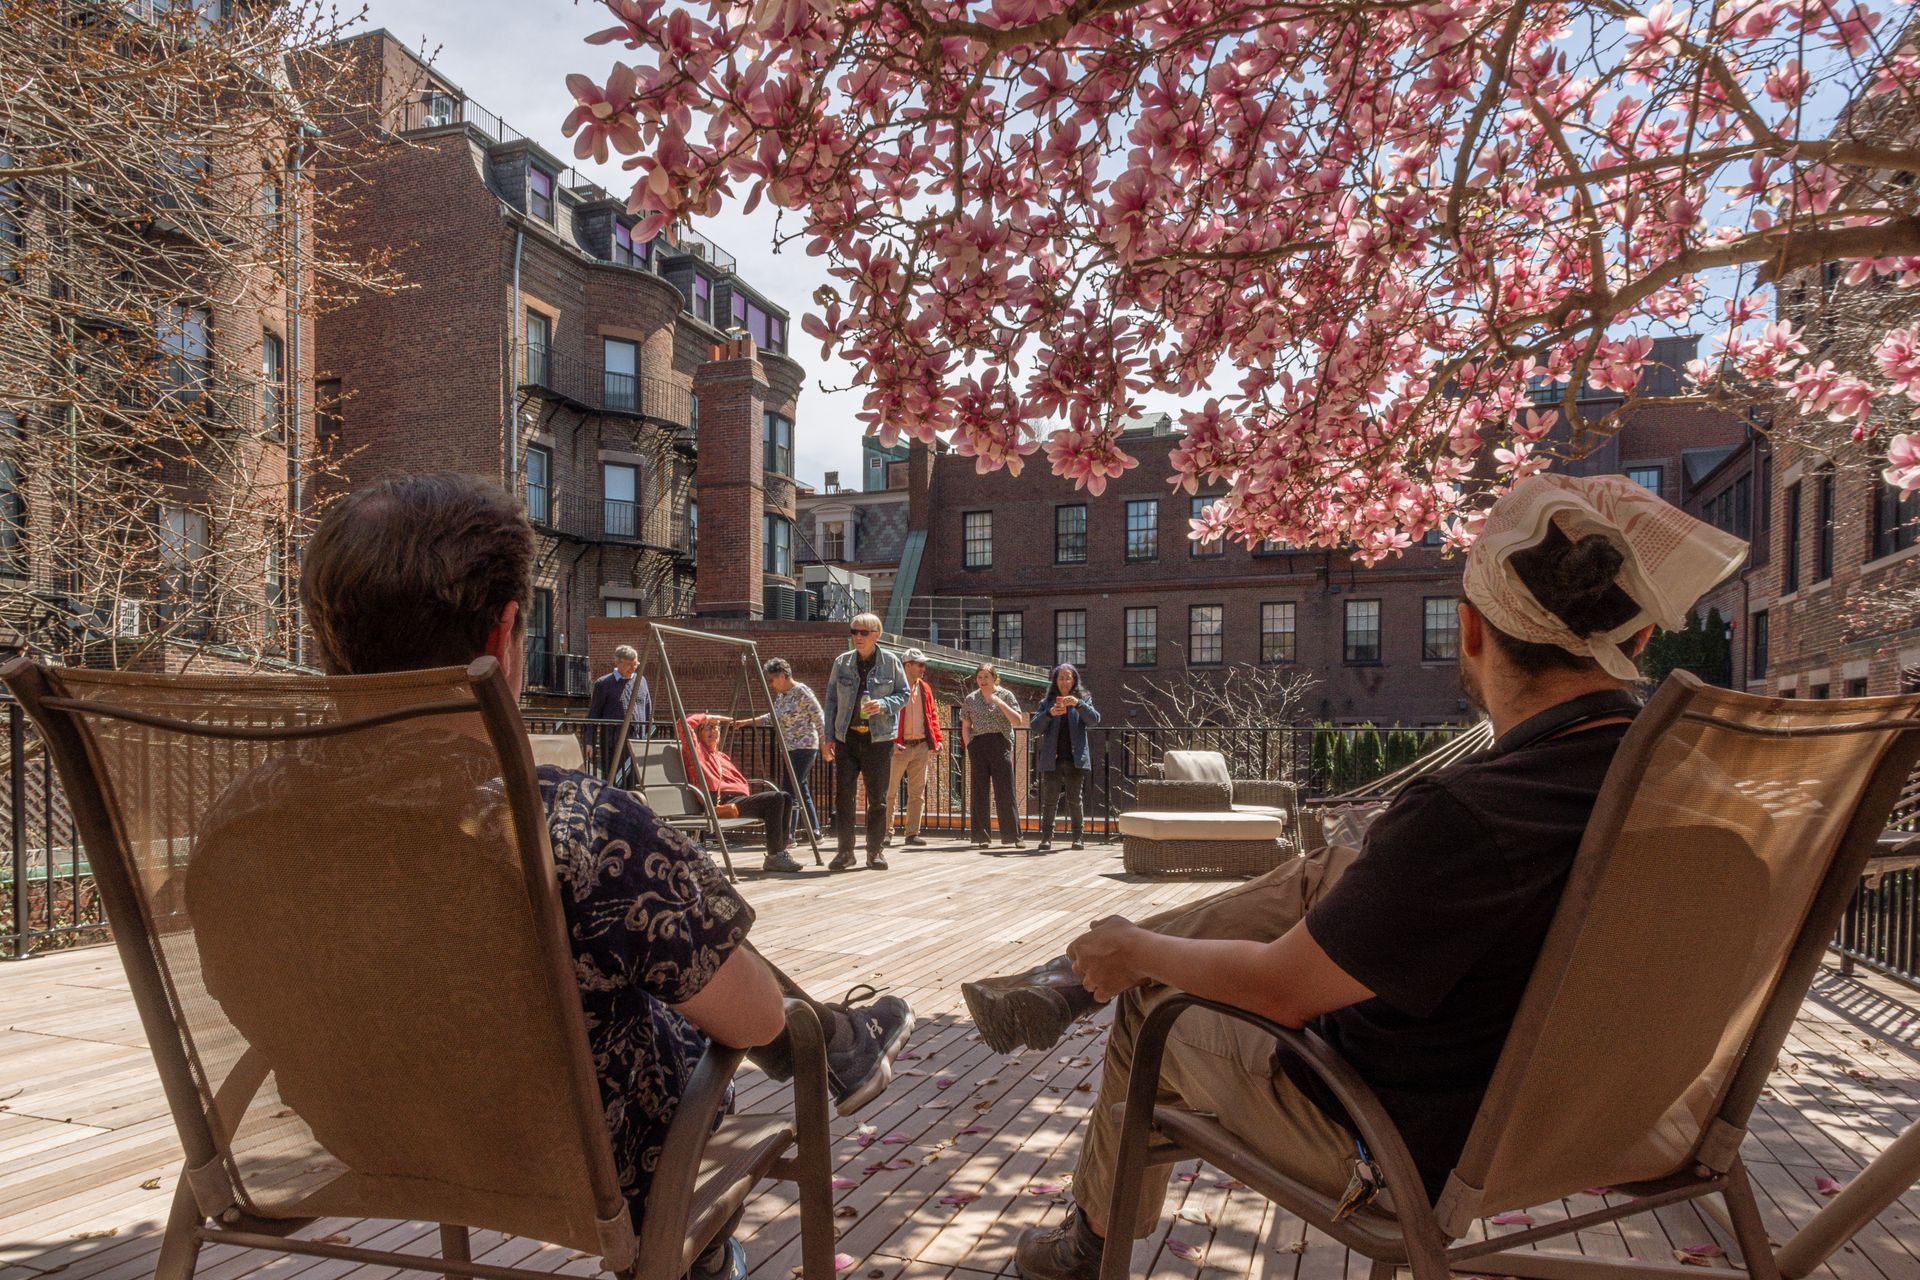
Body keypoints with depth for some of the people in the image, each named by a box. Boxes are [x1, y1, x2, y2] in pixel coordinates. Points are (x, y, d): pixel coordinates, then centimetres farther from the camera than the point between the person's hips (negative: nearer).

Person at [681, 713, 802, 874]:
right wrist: (708, 717, 8)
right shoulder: (698, 751, 11)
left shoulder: (723, 756, 34)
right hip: (725, 803, -8)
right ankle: (773, 857, -23)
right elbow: (685, 723, -5)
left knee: (786, 798, -9)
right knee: (775, 799, -25)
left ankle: (780, 851, -9)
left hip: (742, 798, 8)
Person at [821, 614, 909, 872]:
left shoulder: (890, 662, -1)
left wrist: (883, 705, -16)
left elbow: (903, 694, 5)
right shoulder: (842, 662, 4)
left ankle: (876, 850, 16)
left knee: (878, 798, 5)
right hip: (847, 737, 1)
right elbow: (831, 700, 9)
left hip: (879, 738, -1)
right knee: (844, 795, -3)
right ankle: (845, 850, 5)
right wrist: (829, 737, 5)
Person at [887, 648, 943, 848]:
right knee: (890, 792, 1)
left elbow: (932, 714, 16)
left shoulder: (925, 688, 12)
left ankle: (912, 833, 13)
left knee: (917, 793, 7)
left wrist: (936, 739, 6)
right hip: (899, 747, -6)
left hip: (921, 747, 6)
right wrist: (891, 742, -18)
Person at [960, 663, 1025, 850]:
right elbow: (965, 727, 14)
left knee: (1005, 791, -3)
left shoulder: (1005, 695, 4)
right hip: (978, 746, 2)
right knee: (979, 792, 2)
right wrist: (969, 747, 2)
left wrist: (1001, 703, -13)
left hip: (1000, 745, -2)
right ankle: (982, 837, 7)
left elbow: (1017, 720, -3)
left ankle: (1014, 836, 2)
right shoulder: (970, 699, 10)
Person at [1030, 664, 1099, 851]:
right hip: (1051, 759, 1)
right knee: (1049, 799, 1)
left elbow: (1094, 720, -6)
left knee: (1075, 799, 1)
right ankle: (1046, 837, 6)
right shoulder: (1047, 702, 11)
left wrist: (1078, 704, -21)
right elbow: (1035, 727, 2)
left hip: (1075, 758, -1)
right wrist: (1049, 713, -16)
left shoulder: (1083, 700, 10)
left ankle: (1078, 837, 8)